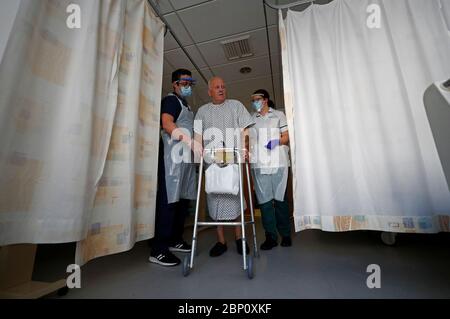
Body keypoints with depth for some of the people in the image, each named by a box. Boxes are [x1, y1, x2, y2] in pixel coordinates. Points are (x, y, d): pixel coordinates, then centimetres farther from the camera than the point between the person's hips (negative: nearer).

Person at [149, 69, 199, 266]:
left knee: (183, 199, 9)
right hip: (173, 156, -9)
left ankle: (175, 240, 21)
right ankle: (158, 250, -2)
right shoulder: (171, 100, 2)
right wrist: (189, 141, -27)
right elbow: (167, 123, -17)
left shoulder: (186, 106, 29)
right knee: (168, 200, -10)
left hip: (186, 156, 9)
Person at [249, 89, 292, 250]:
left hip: (278, 163, -2)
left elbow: (287, 137, 7)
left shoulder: (278, 115, 14)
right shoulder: (251, 119, 20)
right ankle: (271, 236, 8)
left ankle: (285, 235, 16)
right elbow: (247, 139, 16)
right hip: (259, 164, 2)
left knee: (280, 198, 2)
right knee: (264, 200, -1)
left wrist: (277, 141, -13)